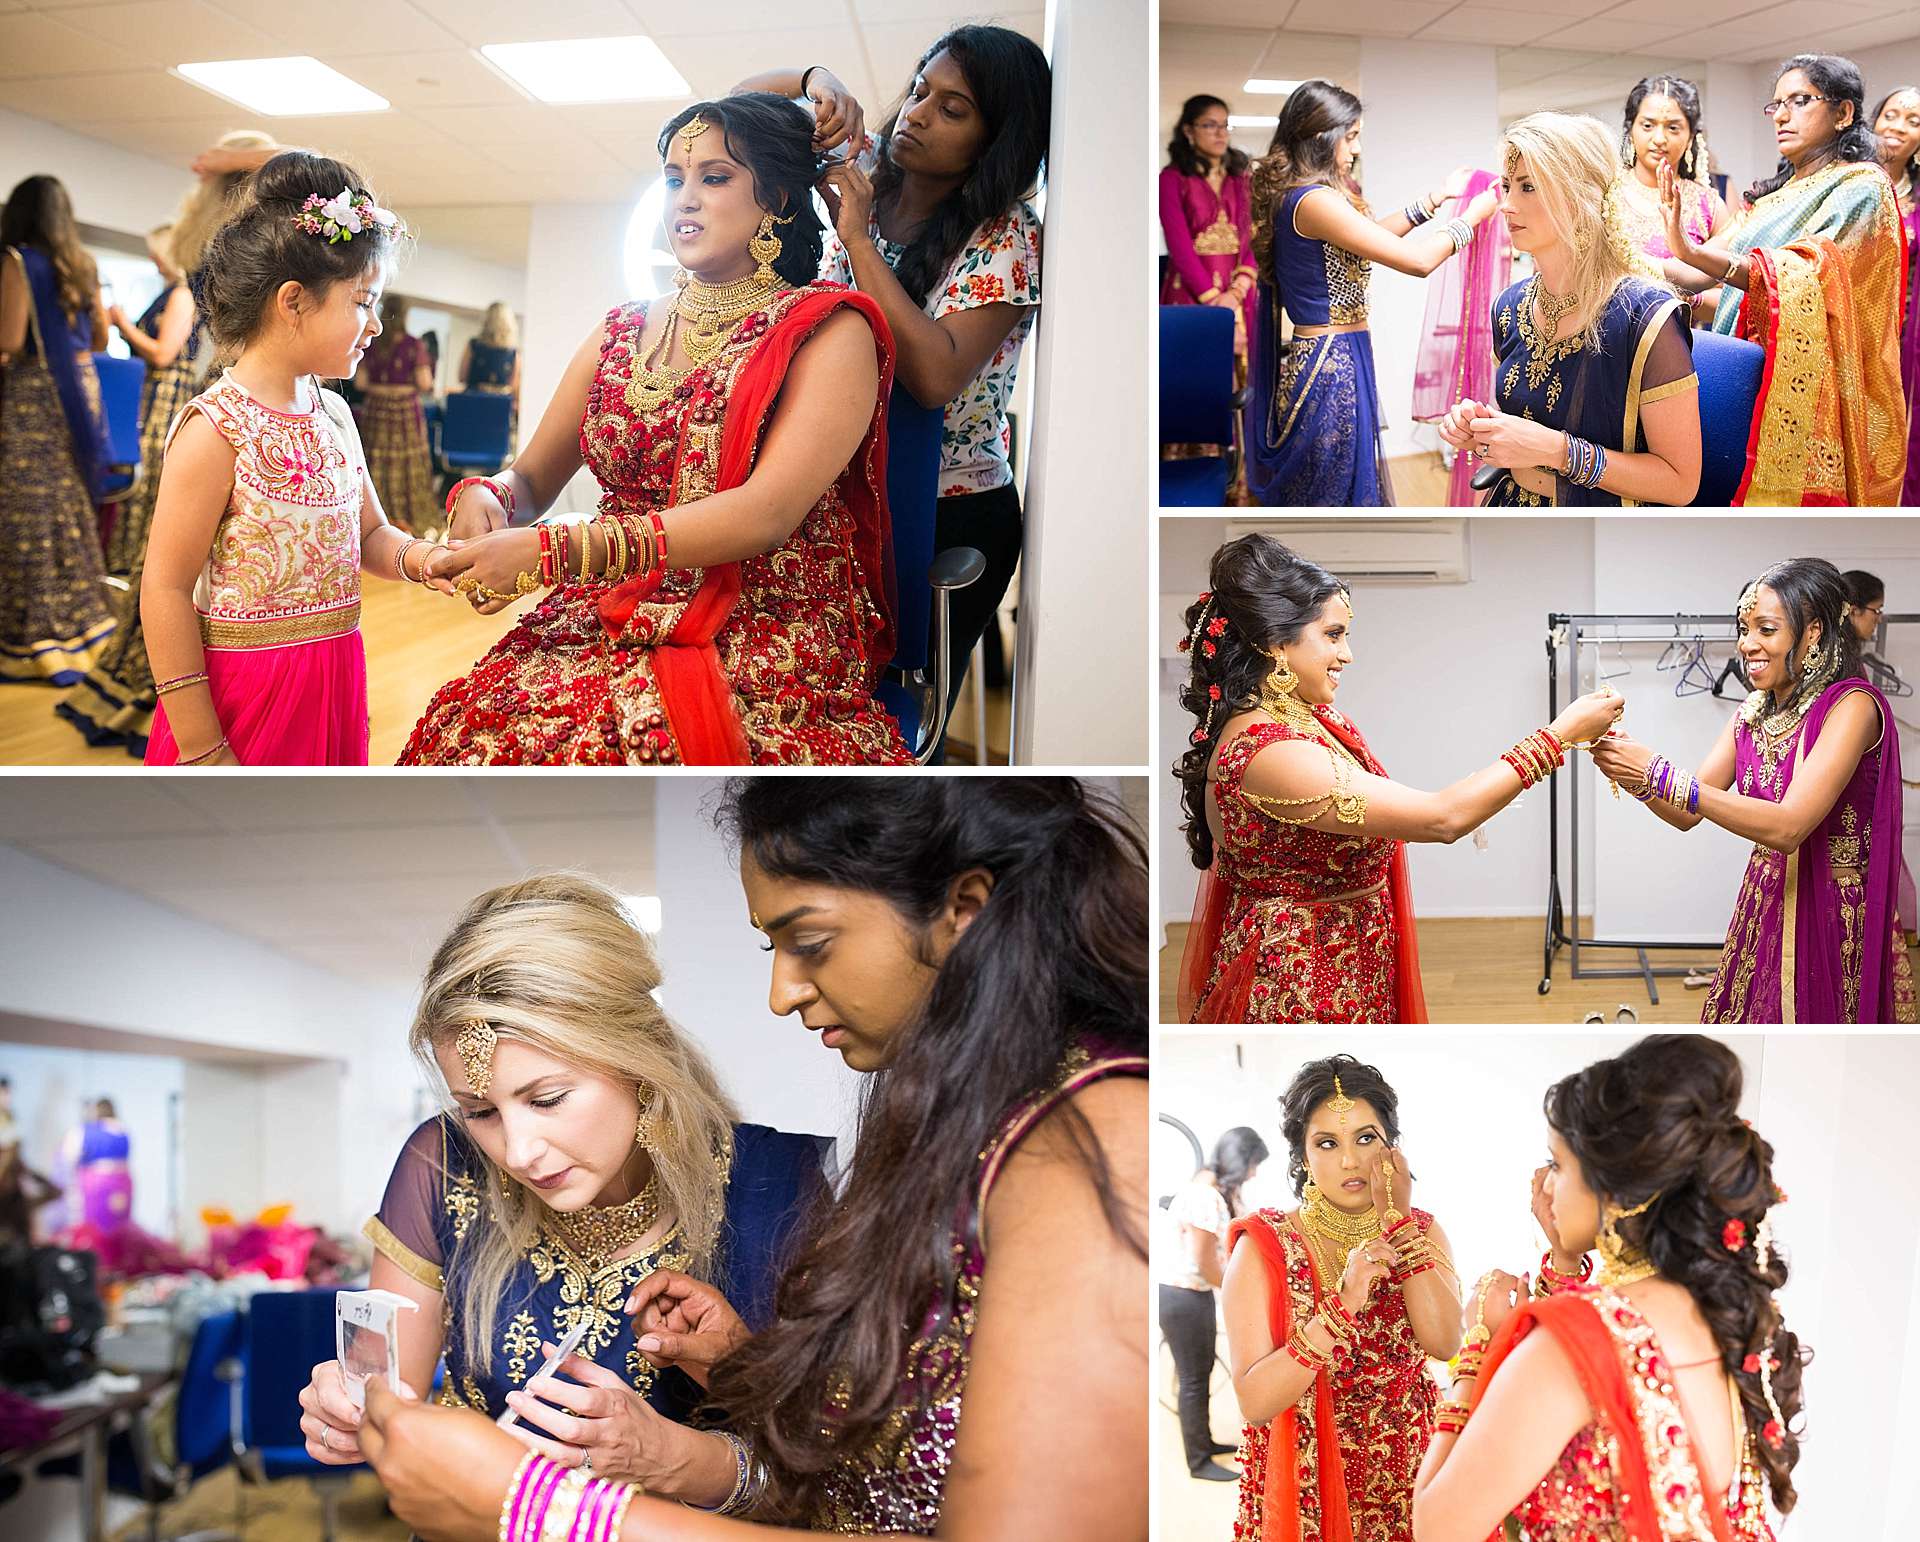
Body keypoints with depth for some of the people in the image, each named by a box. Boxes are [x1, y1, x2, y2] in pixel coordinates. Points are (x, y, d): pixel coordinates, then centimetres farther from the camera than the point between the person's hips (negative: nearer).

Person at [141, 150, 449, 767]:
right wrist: (202, 751, -19)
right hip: (244, 689, -7)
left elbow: (370, 535, 18)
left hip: (331, 686, 7)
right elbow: (166, 589, -17)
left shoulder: (334, 414, 8)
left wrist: (420, 559, -6)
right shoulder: (216, 428, -16)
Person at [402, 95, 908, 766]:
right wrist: (484, 496, -5)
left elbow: (767, 512, -15)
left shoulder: (829, 332, 0)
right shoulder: (621, 333, 18)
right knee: (471, 724, -24)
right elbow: (532, 476, 22)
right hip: (608, 628, 6)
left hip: (770, 635, -5)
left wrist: (552, 551, -22)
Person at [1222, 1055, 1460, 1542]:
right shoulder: (1265, 1246, -12)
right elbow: (1254, 1401, -22)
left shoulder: (1421, 1231, 0)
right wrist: (1344, 1304, -30)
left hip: (1408, 1481, 3)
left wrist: (1398, 1220, -19)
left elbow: (1444, 1342, -17)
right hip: (1307, 1488, -3)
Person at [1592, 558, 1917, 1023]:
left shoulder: (1852, 706, -16)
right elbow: (1687, 815, 6)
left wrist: (1662, 774, -29)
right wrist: (1633, 774, -15)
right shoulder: (1754, 712, 7)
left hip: (1834, 918, -6)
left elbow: (1787, 827, -27)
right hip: (1762, 906, 6)